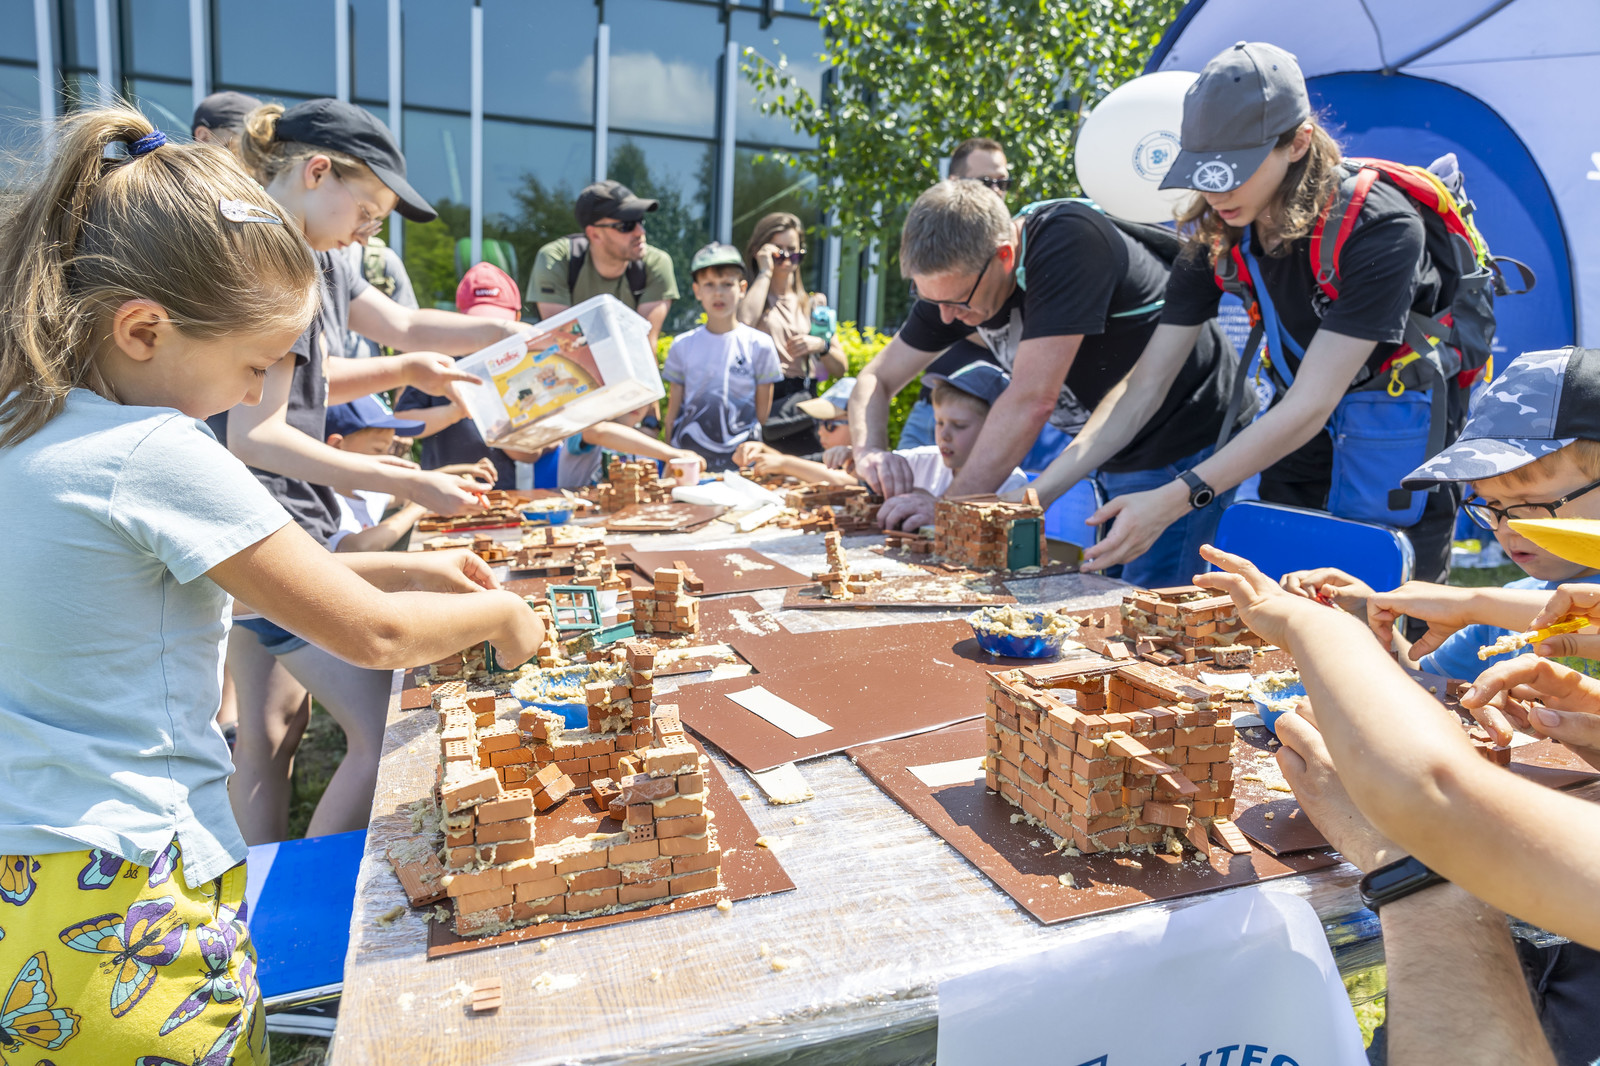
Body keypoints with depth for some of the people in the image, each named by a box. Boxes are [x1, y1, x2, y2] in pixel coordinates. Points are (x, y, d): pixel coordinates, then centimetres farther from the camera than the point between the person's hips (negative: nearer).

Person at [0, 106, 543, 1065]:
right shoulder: (161, 459, -24)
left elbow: (227, 574, 12)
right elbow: (370, 635, -18)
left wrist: (409, 571, 9)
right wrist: (499, 614, -1)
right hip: (130, 906, -8)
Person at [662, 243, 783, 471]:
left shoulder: (759, 345, 2)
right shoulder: (682, 345, 7)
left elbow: (763, 413, 5)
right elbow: (673, 411, 9)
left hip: (740, 459, -1)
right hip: (688, 457, 1)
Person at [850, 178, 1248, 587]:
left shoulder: (1067, 242, -28)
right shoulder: (953, 278, -5)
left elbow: (1032, 401, -33)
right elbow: (877, 378, 2)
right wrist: (870, 450, -19)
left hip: (1190, 442, -7)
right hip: (1120, 459, 7)